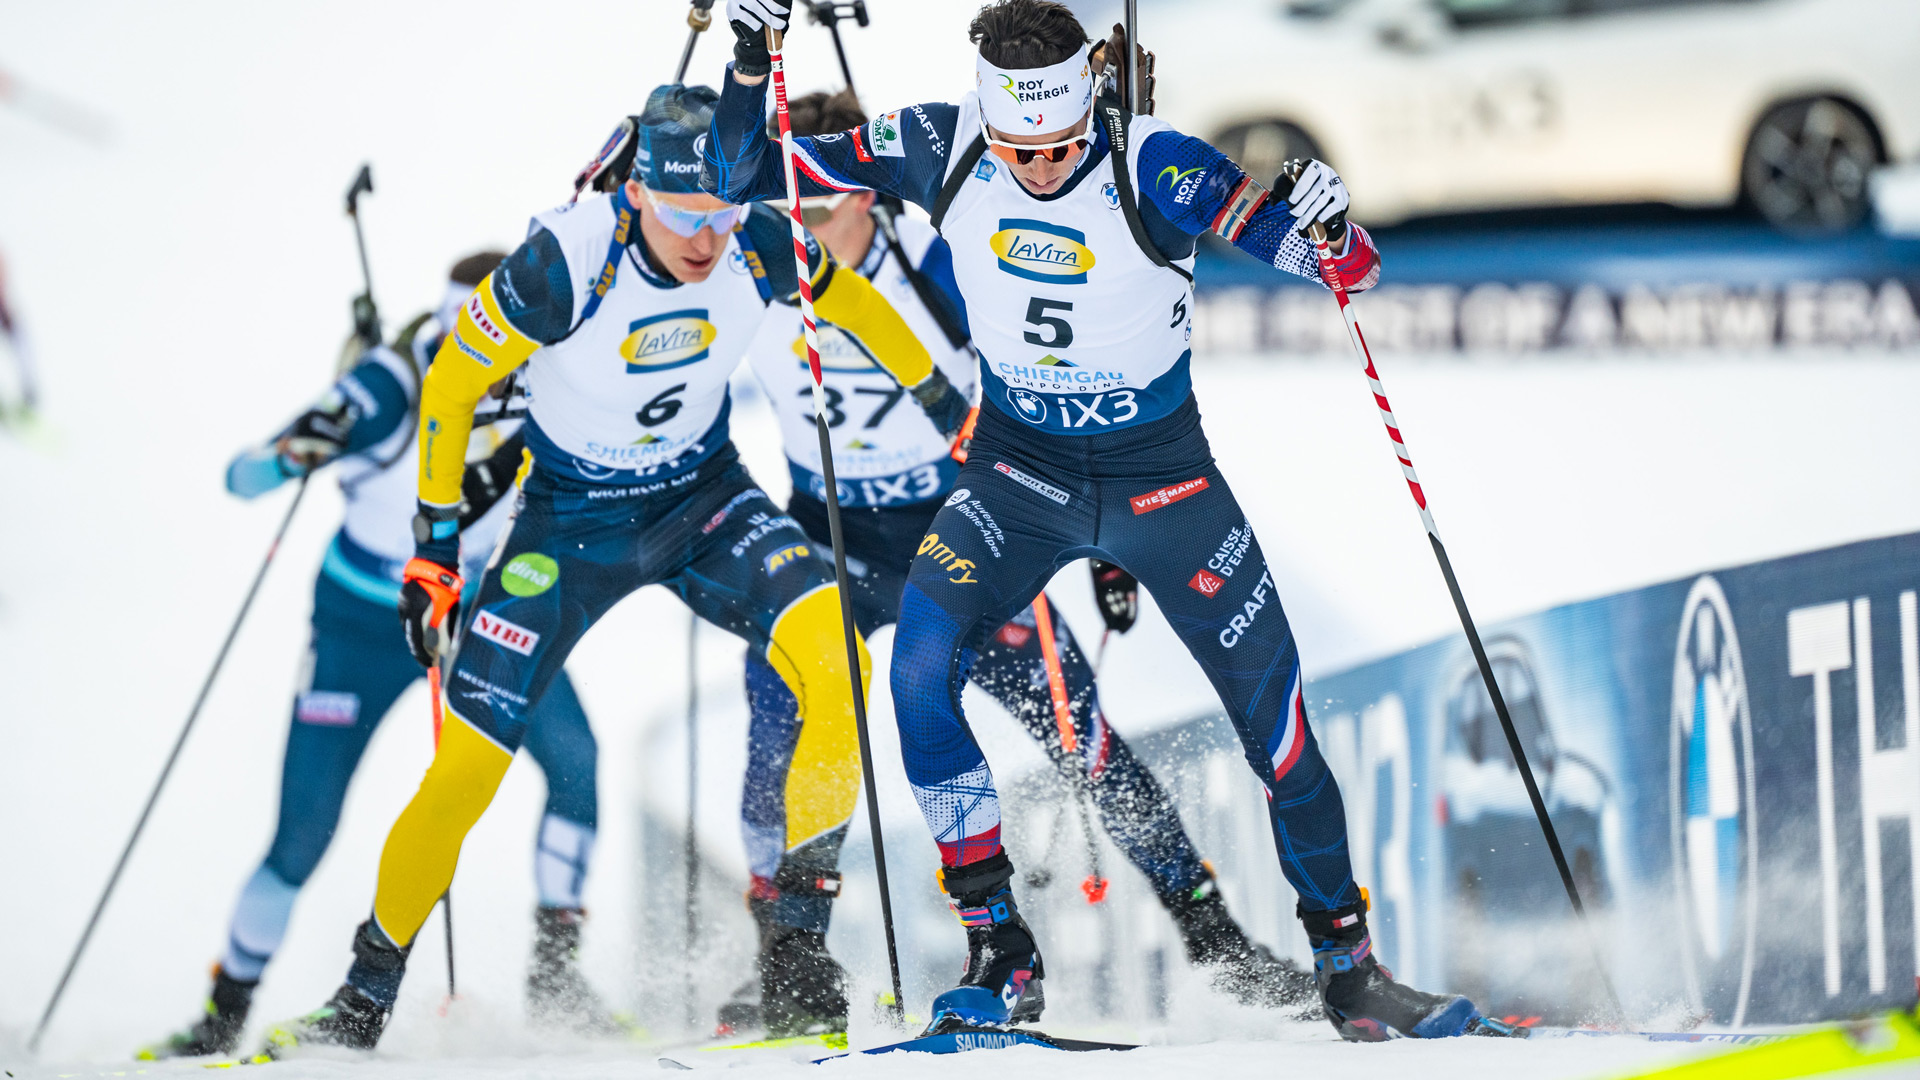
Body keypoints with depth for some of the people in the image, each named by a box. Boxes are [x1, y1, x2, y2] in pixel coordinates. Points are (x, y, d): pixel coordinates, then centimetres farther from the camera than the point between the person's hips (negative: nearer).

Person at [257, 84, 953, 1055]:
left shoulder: (759, 249, -20)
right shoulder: (566, 263, -29)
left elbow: (847, 298, 4)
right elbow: (452, 382, -15)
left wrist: (942, 394, 12)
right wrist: (435, 546, -11)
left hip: (703, 498, 2)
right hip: (570, 518, -2)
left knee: (832, 657, -25)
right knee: (466, 764, -7)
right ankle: (368, 992, 13)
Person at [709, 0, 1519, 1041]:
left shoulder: (1153, 169, -24)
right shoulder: (942, 153, -16)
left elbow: (1350, 271, -22)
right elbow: (746, 174, -8)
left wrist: (1331, 227, -45)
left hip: (1161, 477, -1)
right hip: (1020, 469, 1)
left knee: (1273, 712, -1)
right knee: (921, 662, -21)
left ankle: (1346, 961, 19)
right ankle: (999, 952, -11)